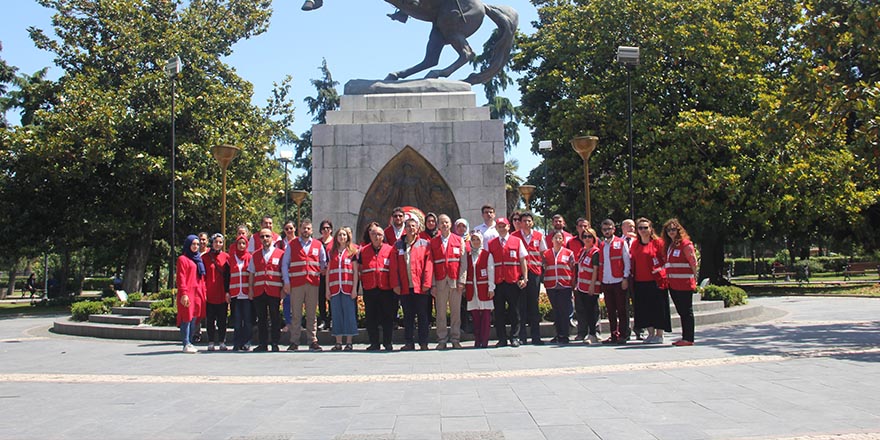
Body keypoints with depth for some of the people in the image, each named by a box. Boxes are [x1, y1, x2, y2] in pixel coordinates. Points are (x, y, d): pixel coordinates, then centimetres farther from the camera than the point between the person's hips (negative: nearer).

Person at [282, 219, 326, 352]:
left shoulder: (318, 245, 13)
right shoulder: (291, 245, 9)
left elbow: (324, 263, 21)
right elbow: (284, 264, 8)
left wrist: (323, 270, 2)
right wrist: (286, 282, 0)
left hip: (313, 283, 1)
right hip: (296, 284, -1)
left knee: (312, 314, 4)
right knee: (296, 315, -2)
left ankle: (312, 342, 8)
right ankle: (294, 342, 3)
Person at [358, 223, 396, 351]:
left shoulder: (390, 250, 2)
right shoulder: (363, 251, 8)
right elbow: (359, 269, 13)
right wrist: (362, 283, 5)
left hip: (386, 288, -2)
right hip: (369, 289, 2)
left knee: (387, 317, 3)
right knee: (371, 317, 6)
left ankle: (387, 343, 12)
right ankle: (374, 343, 15)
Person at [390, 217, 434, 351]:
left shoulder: (425, 244, 3)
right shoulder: (398, 245, 9)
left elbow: (428, 264, -2)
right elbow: (394, 266, 5)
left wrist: (426, 283, -10)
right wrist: (395, 284, -3)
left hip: (420, 287, -2)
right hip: (404, 287, 2)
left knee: (422, 315, 2)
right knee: (408, 315, 8)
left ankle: (423, 343, 8)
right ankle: (409, 343, 13)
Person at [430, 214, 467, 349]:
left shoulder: (459, 240, 8)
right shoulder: (433, 242, 8)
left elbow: (463, 262, 4)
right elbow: (431, 265, 5)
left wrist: (461, 281, -5)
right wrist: (433, 284, -2)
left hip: (455, 282, 0)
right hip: (440, 282, 0)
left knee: (456, 311, 2)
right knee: (441, 312, 1)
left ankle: (455, 339, 9)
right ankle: (442, 340, 7)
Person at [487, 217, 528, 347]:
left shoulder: (517, 241, 7)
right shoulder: (491, 244, 10)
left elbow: (523, 260, 6)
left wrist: (525, 278, -1)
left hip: (514, 281, -1)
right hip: (497, 282, 1)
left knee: (514, 311, 2)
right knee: (499, 311, 3)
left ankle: (514, 338, 9)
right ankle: (502, 339, 10)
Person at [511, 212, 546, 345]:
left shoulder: (539, 236, 10)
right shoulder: (514, 236, 5)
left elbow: (543, 254, 15)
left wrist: (543, 269, 5)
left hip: (535, 273, 2)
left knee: (534, 304, 5)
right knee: (521, 305, 0)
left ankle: (535, 336, 9)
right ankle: (521, 336, 4)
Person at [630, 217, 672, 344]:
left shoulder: (658, 242, -3)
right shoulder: (635, 244, 10)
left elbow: (666, 260, -2)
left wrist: (659, 269, -9)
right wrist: (632, 275, 12)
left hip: (656, 281, -5)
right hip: (640, 282, 5)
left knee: (657, 308, -1)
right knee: (644, 309, 7)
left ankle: (659, 335, 7)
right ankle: (651, 334, 18)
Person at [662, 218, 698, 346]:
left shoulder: (685, 244, -9)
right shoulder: (669, 245, 15)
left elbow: (693, 262, -10)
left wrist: (694, 279, -9)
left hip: (684, 283, -8)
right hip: (673, 283, 8)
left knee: (687, 311, -2)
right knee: (681, 311, 12)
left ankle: (689, 338, 2)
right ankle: (685, 337, 19)